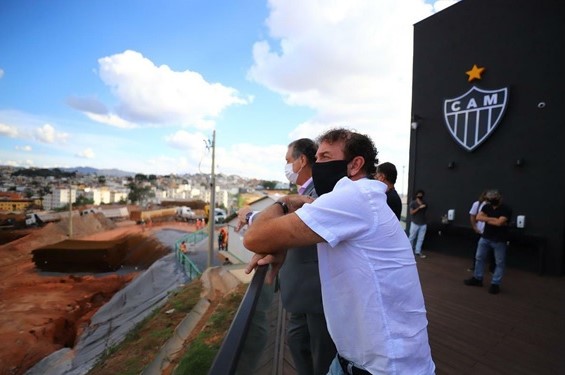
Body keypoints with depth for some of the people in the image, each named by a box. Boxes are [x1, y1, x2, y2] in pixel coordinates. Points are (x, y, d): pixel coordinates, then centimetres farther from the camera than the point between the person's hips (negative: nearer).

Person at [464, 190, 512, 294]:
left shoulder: (506, 210, -13)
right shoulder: (486, 207, 4)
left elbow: (499, 223, -25)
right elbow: (478, 217, -7)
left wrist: (487, 219, -10)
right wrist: (493, 219, -13)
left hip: (499, 240, -5)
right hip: (485, 238, 5)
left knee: (500, 263, 3)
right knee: (479, 258, 12)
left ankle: (495, 284, 13)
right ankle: (477, 279, 26)